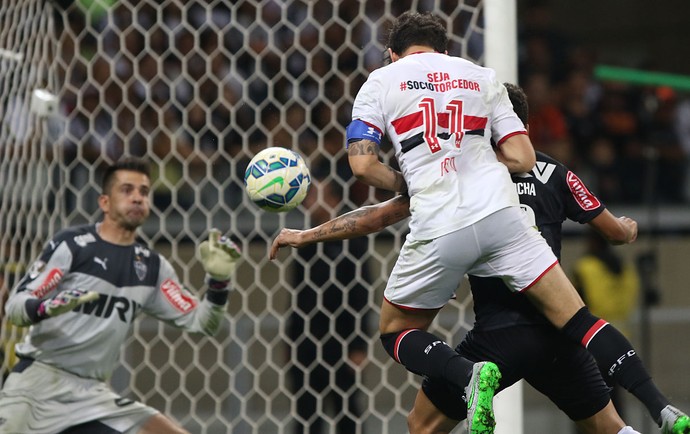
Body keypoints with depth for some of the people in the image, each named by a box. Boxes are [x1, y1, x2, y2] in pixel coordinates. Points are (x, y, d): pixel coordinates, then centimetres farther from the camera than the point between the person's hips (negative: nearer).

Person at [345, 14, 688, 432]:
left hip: (437, 229, -2)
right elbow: (523, 158, 13)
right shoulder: (483, 77, 19)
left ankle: (468, 374, -11)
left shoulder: (380, 82, 12)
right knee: (577, 319, 5)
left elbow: (363, 165, 1)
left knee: (396, 332, 18)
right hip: (499, 213, 2)